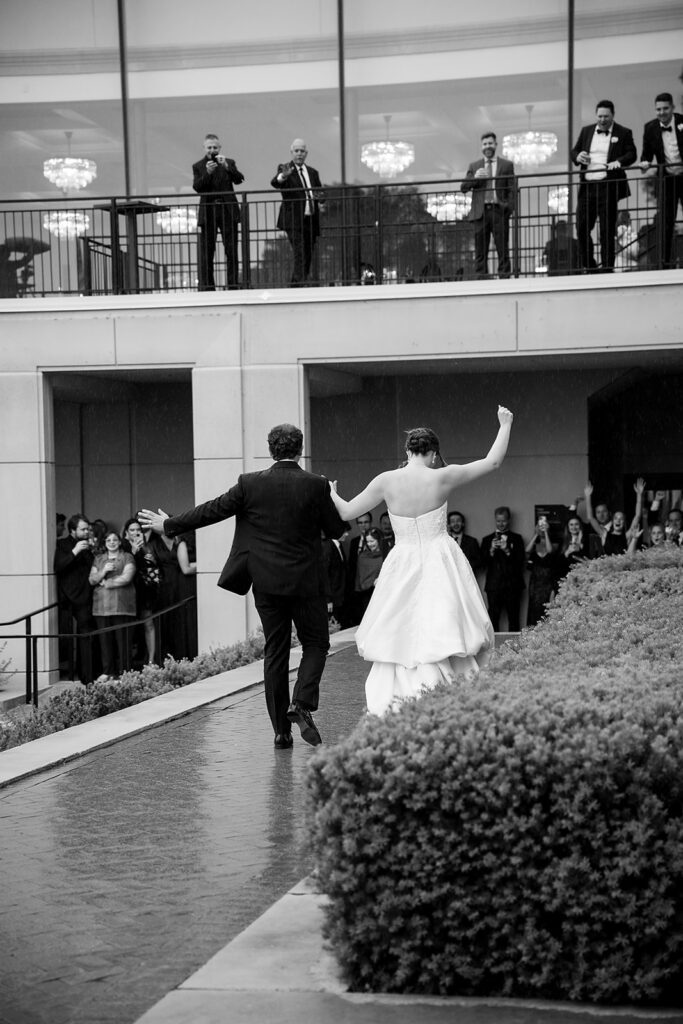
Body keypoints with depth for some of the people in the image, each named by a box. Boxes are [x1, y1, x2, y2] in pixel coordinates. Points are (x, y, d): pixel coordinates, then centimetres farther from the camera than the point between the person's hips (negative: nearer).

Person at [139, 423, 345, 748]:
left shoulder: (250, 484, -4)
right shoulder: (316, 485, -8)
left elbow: (211, 511, 1)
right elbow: (336, 529, -1)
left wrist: (168, 525, 13)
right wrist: (333, 500, 18)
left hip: (266, 582, 2)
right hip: (305, 582, -2)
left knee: (275, 651, 9)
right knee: (315, 644, 12)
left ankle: (281, 730, 10)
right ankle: (302, 703, -12)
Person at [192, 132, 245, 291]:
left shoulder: (229, 163, 9)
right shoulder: (198, 166, 8)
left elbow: (239, 179, -6)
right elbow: (197, 187, -6)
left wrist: (226, 166, -20)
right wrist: (207, 173, -21)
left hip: (228, 212, 0)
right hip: (207, 213, 0)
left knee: (231, 251, 0)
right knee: (206, 253, -3)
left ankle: (233, 285, 3)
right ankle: (206, 287, -1)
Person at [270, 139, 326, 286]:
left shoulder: (313, 172, 16)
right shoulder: (285, 169, -2)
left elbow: (320, 193, 20)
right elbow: (274, 183, -22)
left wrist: (321, 203, -3)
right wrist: (283, 176, -45)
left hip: (311, 221, 6)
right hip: (294, 221, -6)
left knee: (307, 257, 8)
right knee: (300, 257, -17)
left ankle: (296, 287, 17)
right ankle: (298, 287, -20)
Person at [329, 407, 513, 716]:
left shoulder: (386, 481, -6)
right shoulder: (443, 477, -9)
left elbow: (347, 512, 3)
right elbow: (493, 460, 1)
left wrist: (330, 493, 24)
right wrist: (505, 424, 15)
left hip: (403, 566, 2)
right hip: (440, 563, -1)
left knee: (400, 638, 10)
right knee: (439, 632, -1)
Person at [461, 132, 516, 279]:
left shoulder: (507, 165, 11)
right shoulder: (474, 166, 16)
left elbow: (511, 190, 6)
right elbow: (463, 188, 10)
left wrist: (509, 209, -7)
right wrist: (474, 178, -8)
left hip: (499, 211, -2)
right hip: (481, 212, 2)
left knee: (502, 249, -4)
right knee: (480, 250, 1)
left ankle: (504, 277, -5)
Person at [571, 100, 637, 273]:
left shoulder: (623, 133, 4)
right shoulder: (586, 131, 16)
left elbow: (632, 154, -4)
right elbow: (574, 152, 18)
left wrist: (619, 161, -23)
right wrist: (577, 156, -5)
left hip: (608, 186, -4)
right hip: (587, 187, 4)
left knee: (607, 230, -1)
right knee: (582, 228, 0)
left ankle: (607, 268, 6)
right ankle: (589, 268, 12)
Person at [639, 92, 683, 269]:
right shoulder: (650, 128, 2)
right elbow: (647, 153, 5)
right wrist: (645, 163, -15)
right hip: (666, 179, 2)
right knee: (665, 222, 2)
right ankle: (665, 262, 8)